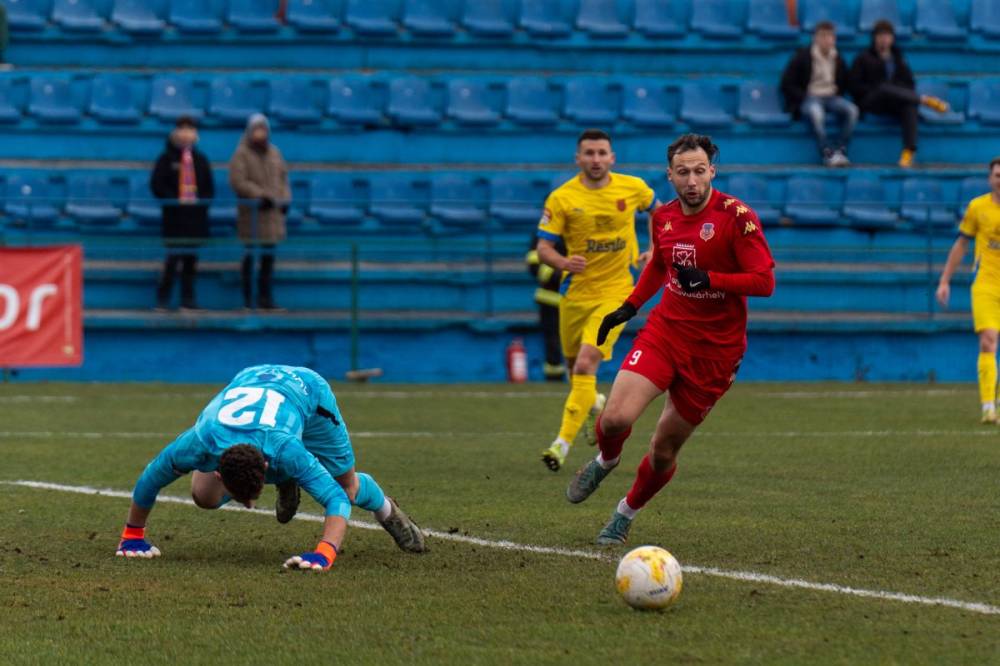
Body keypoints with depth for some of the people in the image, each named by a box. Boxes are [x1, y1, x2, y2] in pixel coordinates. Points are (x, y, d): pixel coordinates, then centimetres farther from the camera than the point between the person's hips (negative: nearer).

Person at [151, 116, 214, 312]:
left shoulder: (200, 159, 12)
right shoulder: (167, 158, 1)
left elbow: (209, 188, 15)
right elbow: (156, 185, -4)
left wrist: (200, 201, -4)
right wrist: (176, 200, -14)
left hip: (196, 216, 4)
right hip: (174, 216, -4)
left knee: (191, 258, 5)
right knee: (173, 256, -8)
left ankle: (188, 299, 9)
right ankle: (162, 299, -2)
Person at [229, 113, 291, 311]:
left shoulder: (274, 153, 13)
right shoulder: (241, 154, -6)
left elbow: (283, 176, 18)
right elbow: (238, 181, -14)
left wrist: (285, 198, 3)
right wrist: (260, 195, -20)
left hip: (273, 212, 6)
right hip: (252, 213, -6)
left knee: (269, 257, 7)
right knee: (250, 256, -2)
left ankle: (266, 297, 13)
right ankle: (248, 299, 2)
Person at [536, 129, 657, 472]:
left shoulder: (632, 188, -5)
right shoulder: (561, 198, -9)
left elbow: (656, 208, 18)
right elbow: (543, 248, -9)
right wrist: (563, 262, -30)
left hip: (615, 292, -2)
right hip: (576, 291, 2)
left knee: (586, 363, -20)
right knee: (574, 364, 17)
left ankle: (564, 442, -20)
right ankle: (594, 404, 53)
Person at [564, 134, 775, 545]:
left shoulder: (736, 217, -13)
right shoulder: (664, 217, 5)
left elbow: (764, 281, -16)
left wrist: (709, 280, -26)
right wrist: (629, 306, 17)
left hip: (714, 350, -3)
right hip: (665, 330, 3)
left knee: (664, 450, 4)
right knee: (616, 417, -19)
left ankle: (626, 514, 30)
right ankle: (605, 461, 16)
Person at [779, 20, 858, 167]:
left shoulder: (838, 60, 13)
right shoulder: (802, 57, 0)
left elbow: (844, 84, 27)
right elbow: (786, 85, -1)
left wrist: (837, 93, 5)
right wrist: (804, 96, -12)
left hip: (831, 98, 4)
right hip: (808, 98, -4)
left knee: (851, 110, -28)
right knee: (816, 112, -41)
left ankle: (840, 150, -30)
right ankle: (828, 153, -43)